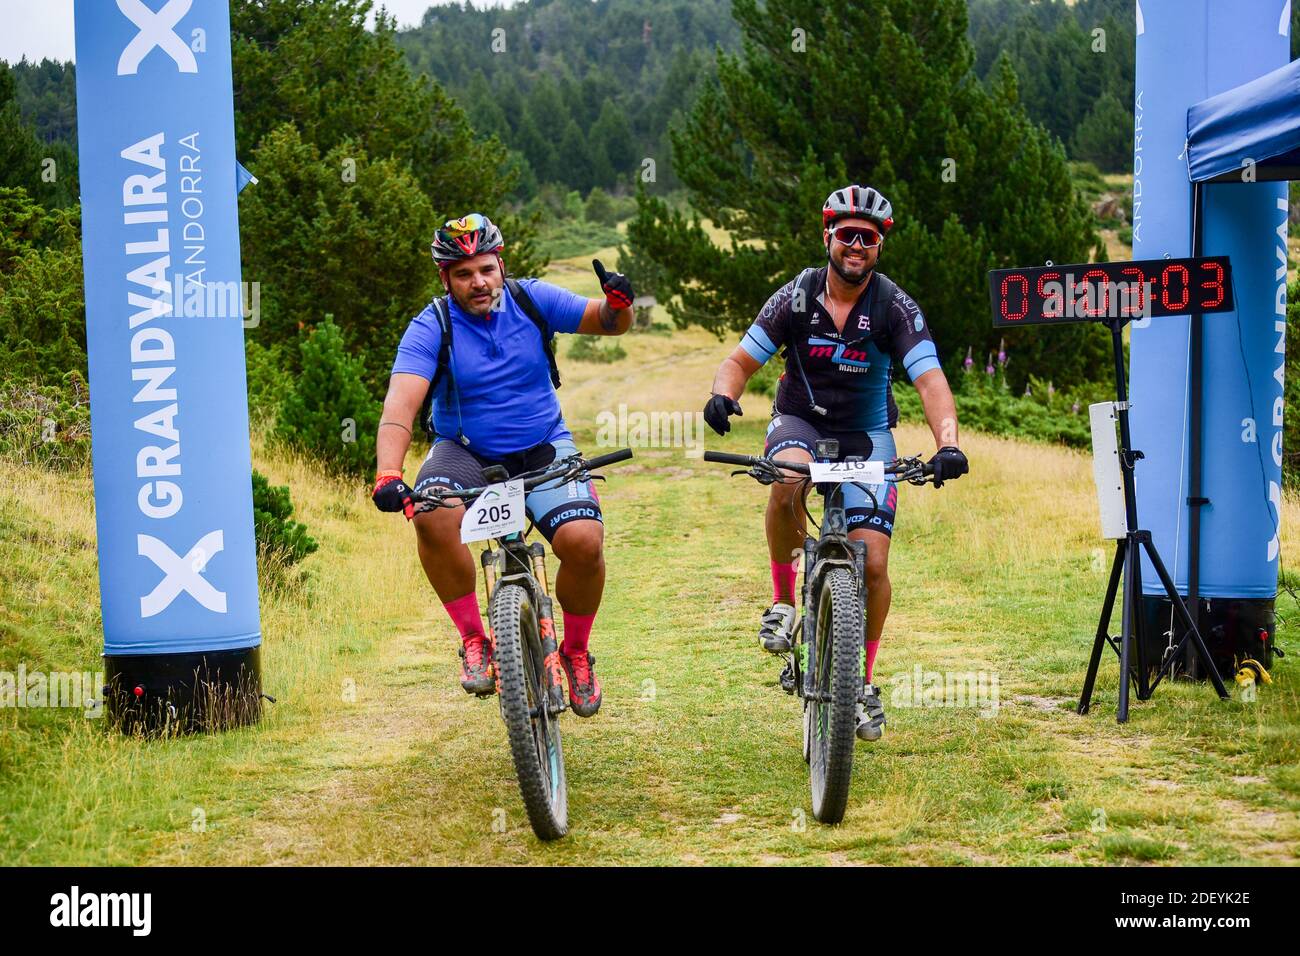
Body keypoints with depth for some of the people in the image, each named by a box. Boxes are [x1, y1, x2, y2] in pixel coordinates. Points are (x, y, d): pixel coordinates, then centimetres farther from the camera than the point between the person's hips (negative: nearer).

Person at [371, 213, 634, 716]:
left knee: (584, 541, -25)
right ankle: (474, 640, -15)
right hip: (466, 452, -1)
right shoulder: (431, 329, -13)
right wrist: (387, 475, -43)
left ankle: (576, 651, 4)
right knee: (432, 515, -35)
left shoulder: (530, 299, -5)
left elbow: (608, 323, -1)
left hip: (544, 450, 1)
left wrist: (618, 303, -27)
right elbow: (400, 404, -26)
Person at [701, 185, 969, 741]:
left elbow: (930, 381, -20)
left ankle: (863, 681, 13)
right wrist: (722, 396, -29)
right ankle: (783, 598, -13)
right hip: (800, 421, 0)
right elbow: (741, 361, -5)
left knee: (873, 564, -9)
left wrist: (947, 443, -39)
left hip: (866, 435, 0)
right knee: (786, 482, -37)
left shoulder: (894, 307, -12)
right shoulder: (796, 297, -8)